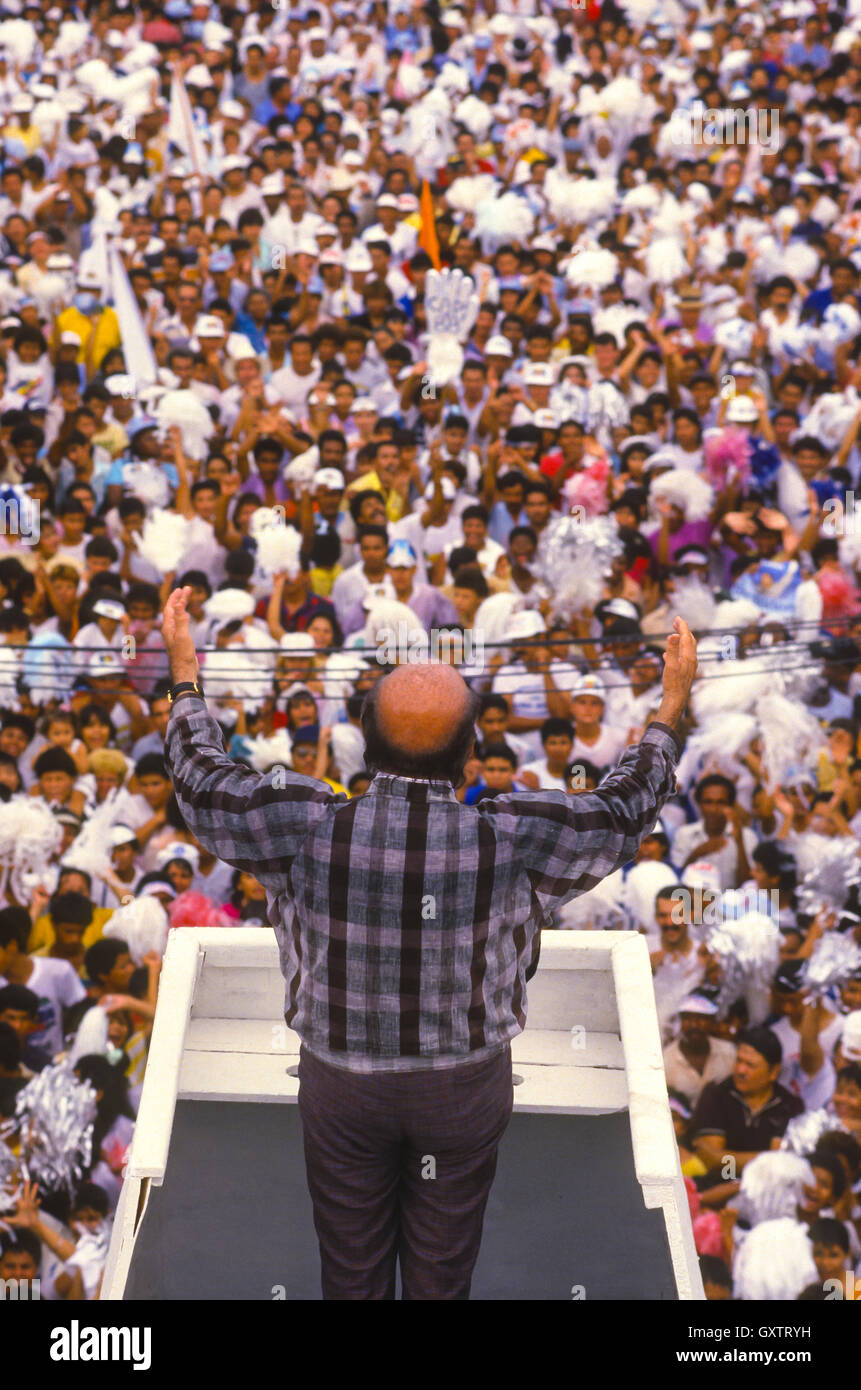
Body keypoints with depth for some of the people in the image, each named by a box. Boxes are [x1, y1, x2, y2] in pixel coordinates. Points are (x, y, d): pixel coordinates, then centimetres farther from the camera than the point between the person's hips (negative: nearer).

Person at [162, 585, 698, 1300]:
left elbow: (204, 783, -6)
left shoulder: (311, 828, -24)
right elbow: (622, 811, -8)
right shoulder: (508, 840, -26)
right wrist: (672, 705, 4)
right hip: (465, 1087, 0)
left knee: (351, 1268, 21)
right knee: (442, 1270, 21)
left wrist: (185, 675, 8)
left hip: (341, 1083, 1)